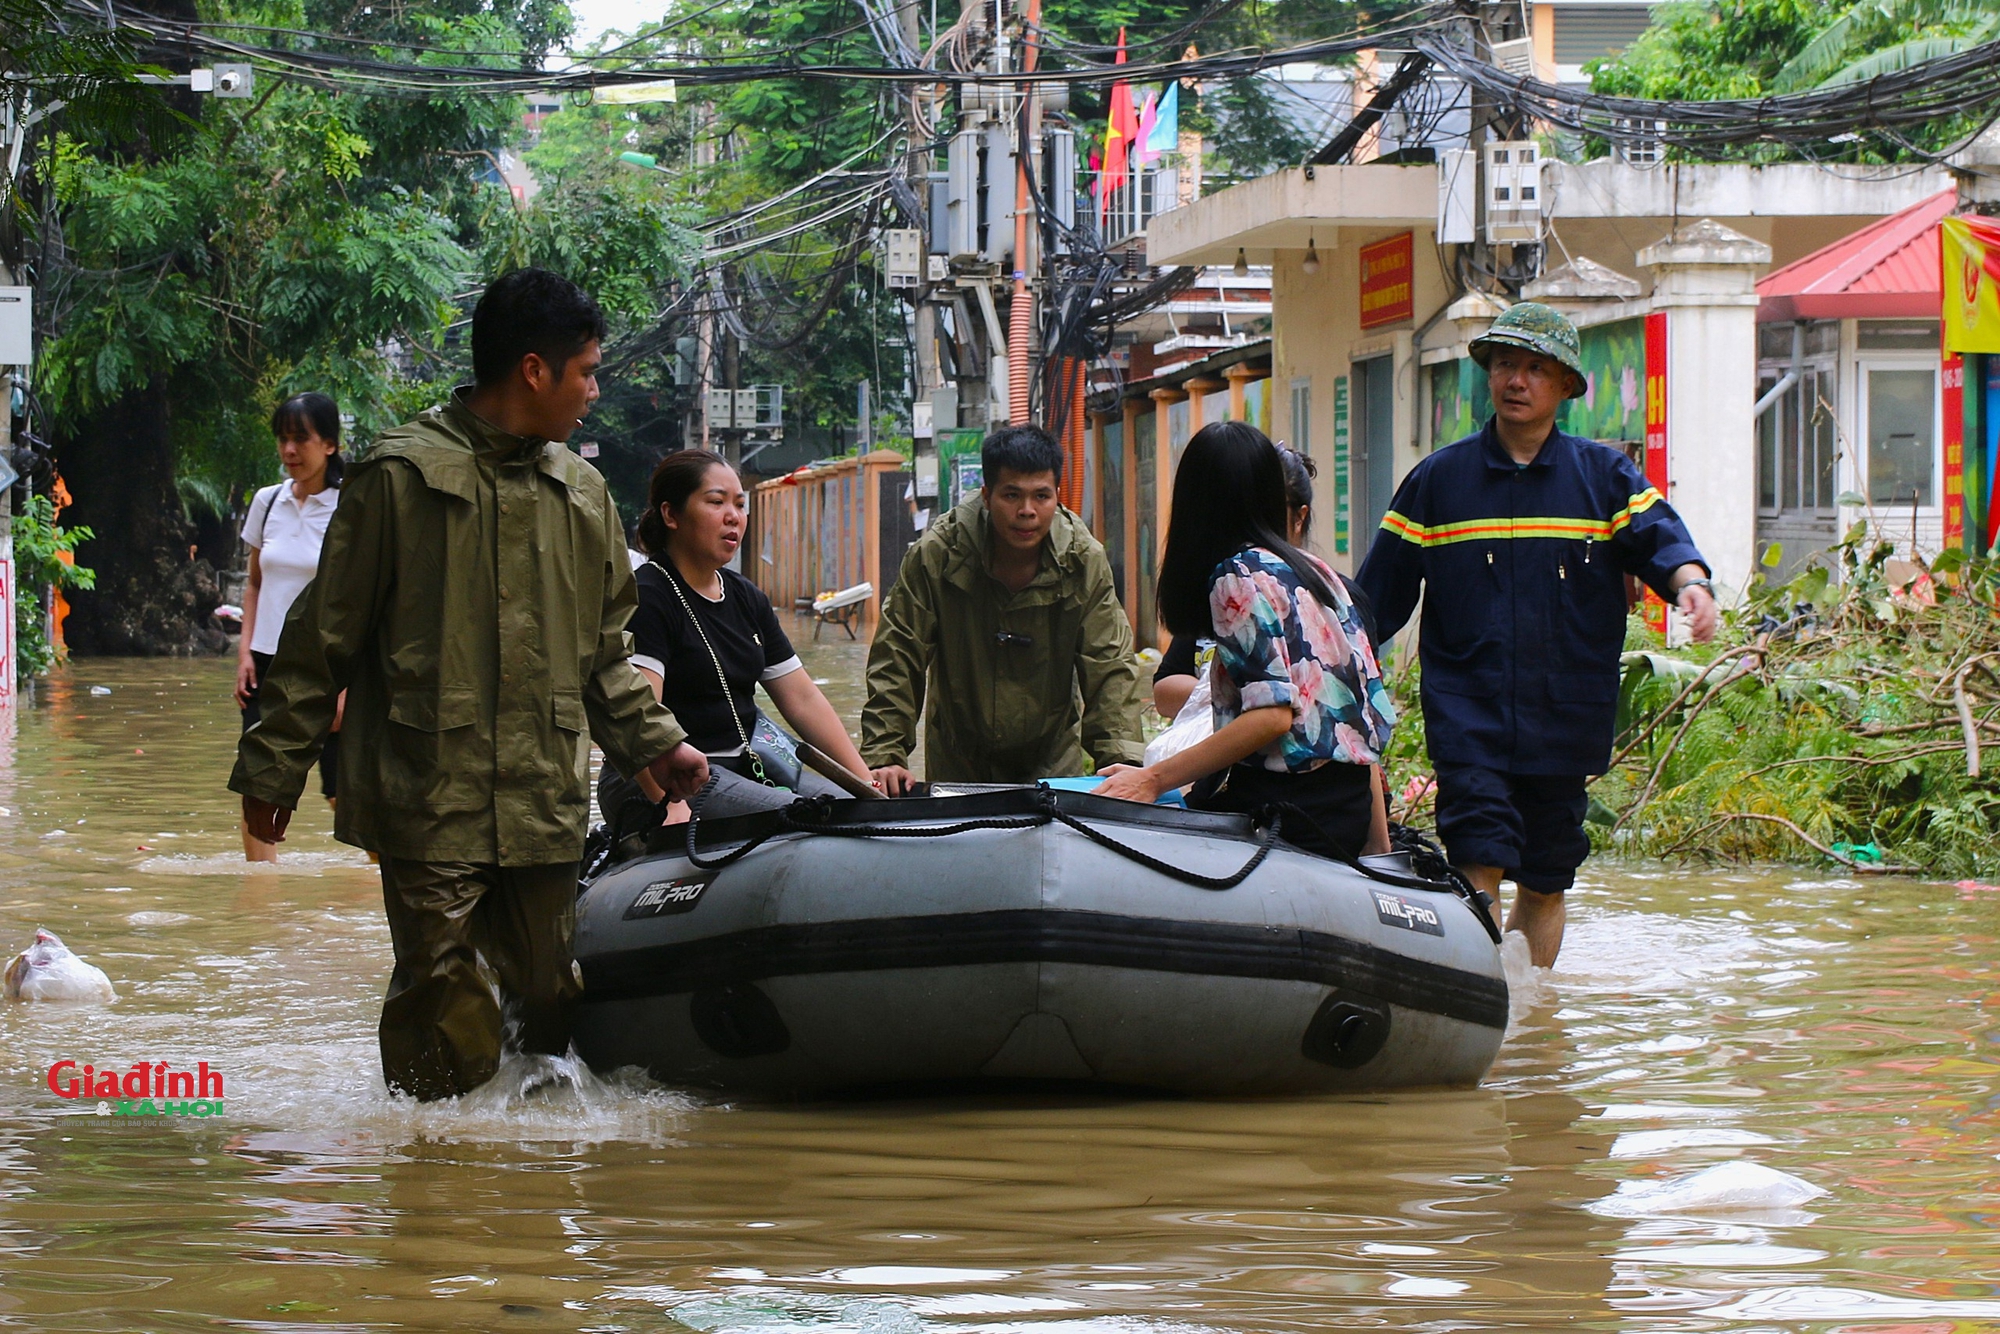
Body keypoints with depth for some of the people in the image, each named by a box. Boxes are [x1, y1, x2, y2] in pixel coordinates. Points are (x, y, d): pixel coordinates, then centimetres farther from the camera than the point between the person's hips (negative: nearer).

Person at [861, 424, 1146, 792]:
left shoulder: (1085, 562, -12)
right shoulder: (934, 555, -18)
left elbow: (1110, 667, -14)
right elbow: (896, 660, -16)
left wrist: (1122, 758, -29)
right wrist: (883, 758, -26)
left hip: (1052, 758, 1)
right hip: (959, 759, -1)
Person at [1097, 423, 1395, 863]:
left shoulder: (1240, 576, -7)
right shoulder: (1321, 574, 17)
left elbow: (1273, 715, -17)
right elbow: (1372, 715, 17)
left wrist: (1154, 779, -18)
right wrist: (1379, 848, 21)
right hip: (1348, 804, 9)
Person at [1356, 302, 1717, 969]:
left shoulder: (1604, 476, 7)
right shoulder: (1437, 480, 7)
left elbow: (1658, 536, -9)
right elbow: (1378, 595, 9)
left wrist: (1689, 581, -31)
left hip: (1565, 715, 1)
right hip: (1466, 708, -1)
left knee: (1545, 883, 8)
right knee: (1480, 863, -16)